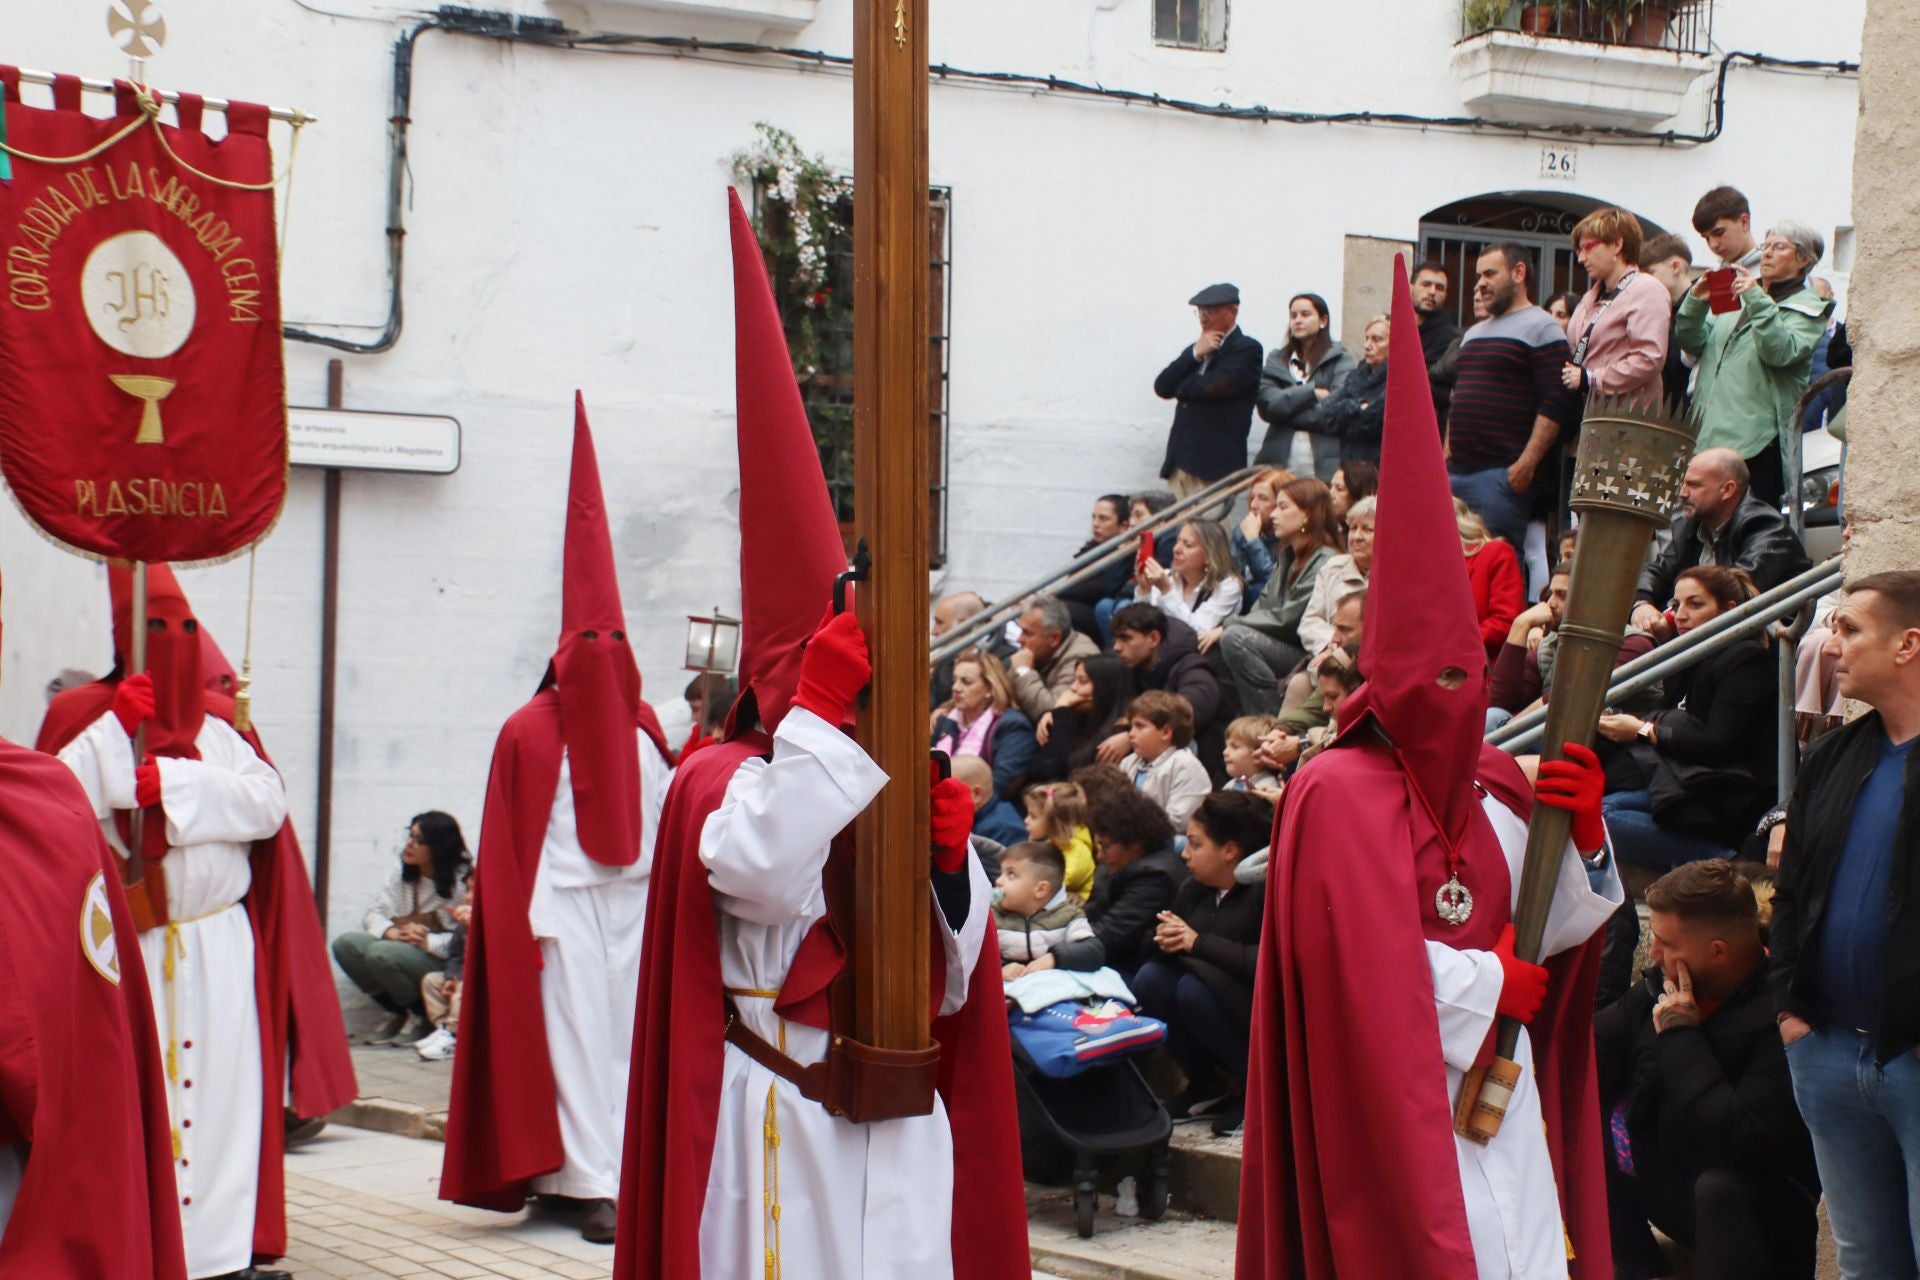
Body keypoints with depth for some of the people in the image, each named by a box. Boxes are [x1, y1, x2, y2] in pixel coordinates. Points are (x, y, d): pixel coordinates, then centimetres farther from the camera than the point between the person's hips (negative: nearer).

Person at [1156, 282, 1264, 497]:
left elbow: (1215, 386, -16)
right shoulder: (1195, 350, 21)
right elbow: (1161, 387, 9)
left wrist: (1180, 386, 3)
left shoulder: (1247, 349, -2)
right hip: (1179, 461, 7)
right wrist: (1194, 355, -3)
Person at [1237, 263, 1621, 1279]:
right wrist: (1487, 984, -11)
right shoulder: (1339, 796, -12)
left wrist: (1584, 835, -7)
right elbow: (1360, 964, -20)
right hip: (1394, 1106, -7)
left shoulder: (1493, 783, 9)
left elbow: (1549, 929, 10)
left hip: (1499, 1093, 7)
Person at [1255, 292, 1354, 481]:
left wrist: (1286, 407, -1)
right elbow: (1267, 405, 2)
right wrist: (1311, 393, -7)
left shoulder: (1340, 361, 5)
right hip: (1279, 461, 3)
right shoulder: (1277, 359, 17)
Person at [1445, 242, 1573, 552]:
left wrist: (1527, 463, -21)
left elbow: (1553, 405, -13)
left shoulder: (1541, 329, -3)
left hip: (1503, 474, -8)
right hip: (1456, 471, 8)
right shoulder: (1473, 334, 24)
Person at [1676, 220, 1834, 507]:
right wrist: (1695, 303, -2)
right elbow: (1693, 344, 15)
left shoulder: (1807, 308, 5)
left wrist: (1757, 301, -20)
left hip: (1757, 441, -5)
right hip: (1711, 433, 5)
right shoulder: (1737, 295, 22)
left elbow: (1781, 351, -15)